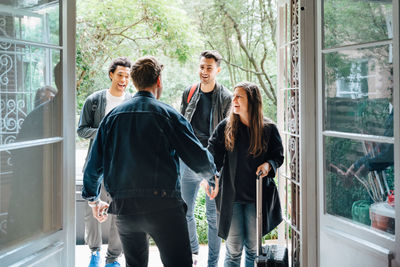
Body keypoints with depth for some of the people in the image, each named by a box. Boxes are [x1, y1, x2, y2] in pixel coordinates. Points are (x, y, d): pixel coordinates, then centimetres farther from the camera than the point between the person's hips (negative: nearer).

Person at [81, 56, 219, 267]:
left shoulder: (112, 116, 9)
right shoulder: (167, 114, -3)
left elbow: (94, 165, 12)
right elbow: (199, 158, -2)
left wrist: (93, 199, 27)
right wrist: (211, 178, 19)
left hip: (124, 209, 5)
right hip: (163, 206, -5)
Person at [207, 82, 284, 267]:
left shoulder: (268, 128, -1)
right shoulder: (225, 127, -1)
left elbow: (278, 155, 9)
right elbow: (214, 155, -4)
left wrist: (269, 165, -13)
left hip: (257, 196, 0)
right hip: (231, 196, 0)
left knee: (253, 248, 11)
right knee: (233, 249, 3)